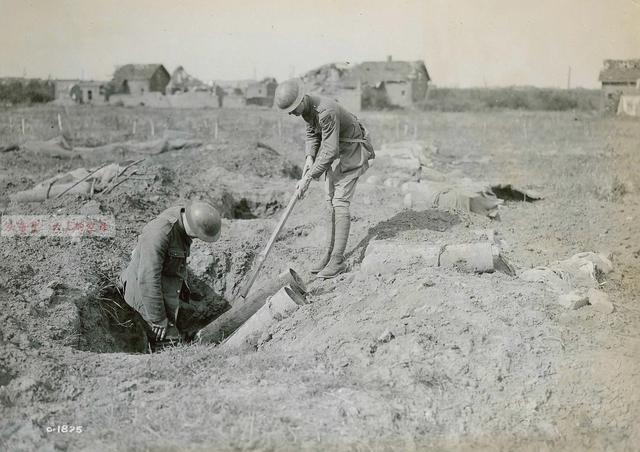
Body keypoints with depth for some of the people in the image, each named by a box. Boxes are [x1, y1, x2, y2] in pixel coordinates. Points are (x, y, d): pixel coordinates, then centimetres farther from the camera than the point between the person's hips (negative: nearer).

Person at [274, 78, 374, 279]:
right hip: (335, 149, 9)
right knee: (330, 202, 6)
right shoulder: (306, 106, -7)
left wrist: (307, 179, -30)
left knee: (340, 203, -13)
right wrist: (309, 158, -8)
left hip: (351, 151, -9)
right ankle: (329, 253, 12)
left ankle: (337, 260, -11)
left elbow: (330, 151, -34)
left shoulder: (326, 111, -35)